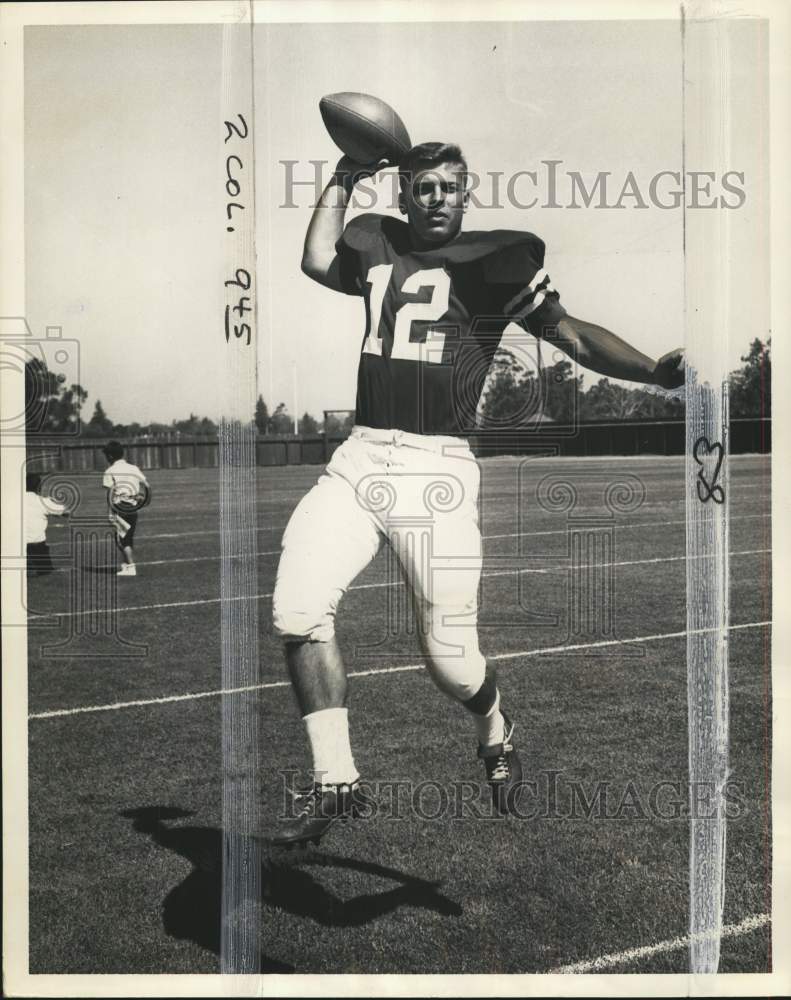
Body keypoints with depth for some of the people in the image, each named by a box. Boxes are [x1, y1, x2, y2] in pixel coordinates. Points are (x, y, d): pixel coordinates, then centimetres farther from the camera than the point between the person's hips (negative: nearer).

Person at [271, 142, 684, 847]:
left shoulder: (496, 258, 7)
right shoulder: (379, 248, 20)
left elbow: (574, 336, 1)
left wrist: (655, 371, -14)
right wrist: (344, 178, 28)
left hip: (436, 470, -4)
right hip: (358, 460, 4)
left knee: (450, 659, -7)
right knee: (298, 610, -15)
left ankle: (497, 735, 30)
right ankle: (335, 782, 3)